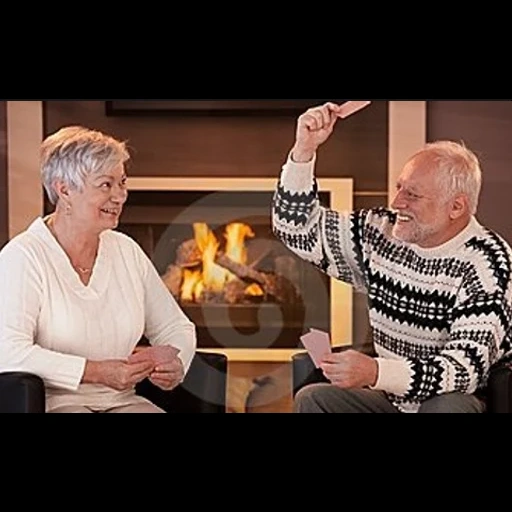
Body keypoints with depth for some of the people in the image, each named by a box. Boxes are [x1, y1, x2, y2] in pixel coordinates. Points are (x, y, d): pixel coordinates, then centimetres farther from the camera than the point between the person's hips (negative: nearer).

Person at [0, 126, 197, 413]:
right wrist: (99, 372, -22)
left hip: (122, 401, 6)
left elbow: (176, 327, 20)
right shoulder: (24, 255, -7)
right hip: (54, 403, -5)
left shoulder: (126, 250, 13)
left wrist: (174, 363, -4)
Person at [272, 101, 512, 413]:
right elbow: (298, 228, 10)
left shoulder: (486, 264, -17)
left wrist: (375, 372, -41)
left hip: (455, 401, -5)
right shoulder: (380, 234, 2)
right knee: (312, 398, -20)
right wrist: (304, 150, -4)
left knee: (446, 407, -37)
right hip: (390, 400, 5)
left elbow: (468, 367, -26)